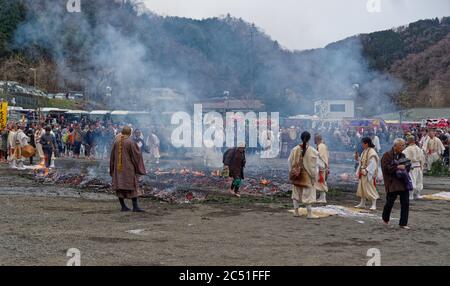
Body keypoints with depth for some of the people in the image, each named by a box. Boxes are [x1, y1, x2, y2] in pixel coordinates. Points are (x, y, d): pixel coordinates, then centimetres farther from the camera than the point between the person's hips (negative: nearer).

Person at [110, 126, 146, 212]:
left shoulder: (116, 142, 2)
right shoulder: (130, 142, -12)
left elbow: (112, 156, 7)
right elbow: (136, 155, -10)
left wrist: (112, 169, 16)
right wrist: (139, 168, 1)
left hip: (118, 168, 5)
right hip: (128, 168, -5)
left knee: (120, 187, 9)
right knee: (133, 187, -1)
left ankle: (123, 206, 10)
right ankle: (135, 206, -5)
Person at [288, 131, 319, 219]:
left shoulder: (295, 149, -4)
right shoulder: (312, 151, -13)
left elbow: (290, 161, 2)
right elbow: (314, 165, -10)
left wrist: (291, 172, 13)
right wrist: (314, 175, 0)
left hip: (296, 175, 3)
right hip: (307, 175, -3)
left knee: (296, 192, 14)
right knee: (308, 193, 4)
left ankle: (296, 211, 17)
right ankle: (309, 213, 5)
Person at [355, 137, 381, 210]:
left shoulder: (371, 152, -16)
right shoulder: (364, 151, 11)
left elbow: (372, 164, -21)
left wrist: (366, 171, -24)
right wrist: (359, 171, 6)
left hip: (369, 174, -9)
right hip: (363, 174, 9)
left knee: (370, 188, -6)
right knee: (362, 188, 13)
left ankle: (374, 205, -1)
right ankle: (362, 204, 22)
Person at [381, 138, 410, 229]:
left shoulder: (402, 156, 14)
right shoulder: (387, 156, -5)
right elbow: (386, 168, -15)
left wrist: (406, 166, 2)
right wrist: (397, 167, -21)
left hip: (403, 183, 5)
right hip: (392, 184, -5)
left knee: (405, 203, 1)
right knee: (390, 203, 2)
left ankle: (403, 223, 9)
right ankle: (385, 219, 28)